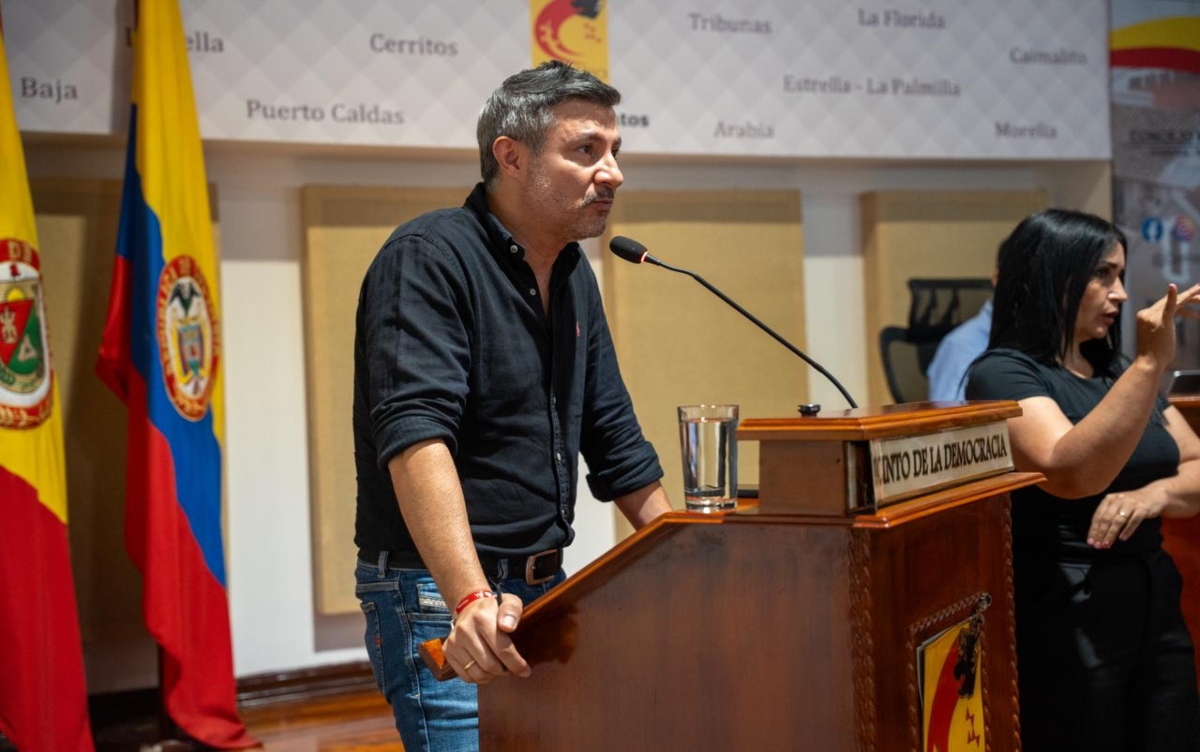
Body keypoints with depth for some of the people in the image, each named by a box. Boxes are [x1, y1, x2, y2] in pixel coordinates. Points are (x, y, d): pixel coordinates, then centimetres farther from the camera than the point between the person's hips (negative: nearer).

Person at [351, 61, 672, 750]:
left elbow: (617, 441, 19)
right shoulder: (429, 259, -14)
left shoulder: (572, 275, 12)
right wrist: (473, 601, -37)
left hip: (545, 590, 8)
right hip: (444, 606, -8)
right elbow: (415, 438, -27)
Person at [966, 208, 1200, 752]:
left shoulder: (1118, 371, 14)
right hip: (1064, 618, -7)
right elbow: (1072, 472, -26)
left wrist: (1156, 493, -12)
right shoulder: (1004, 373, -9)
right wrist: (1150, 364, -31)